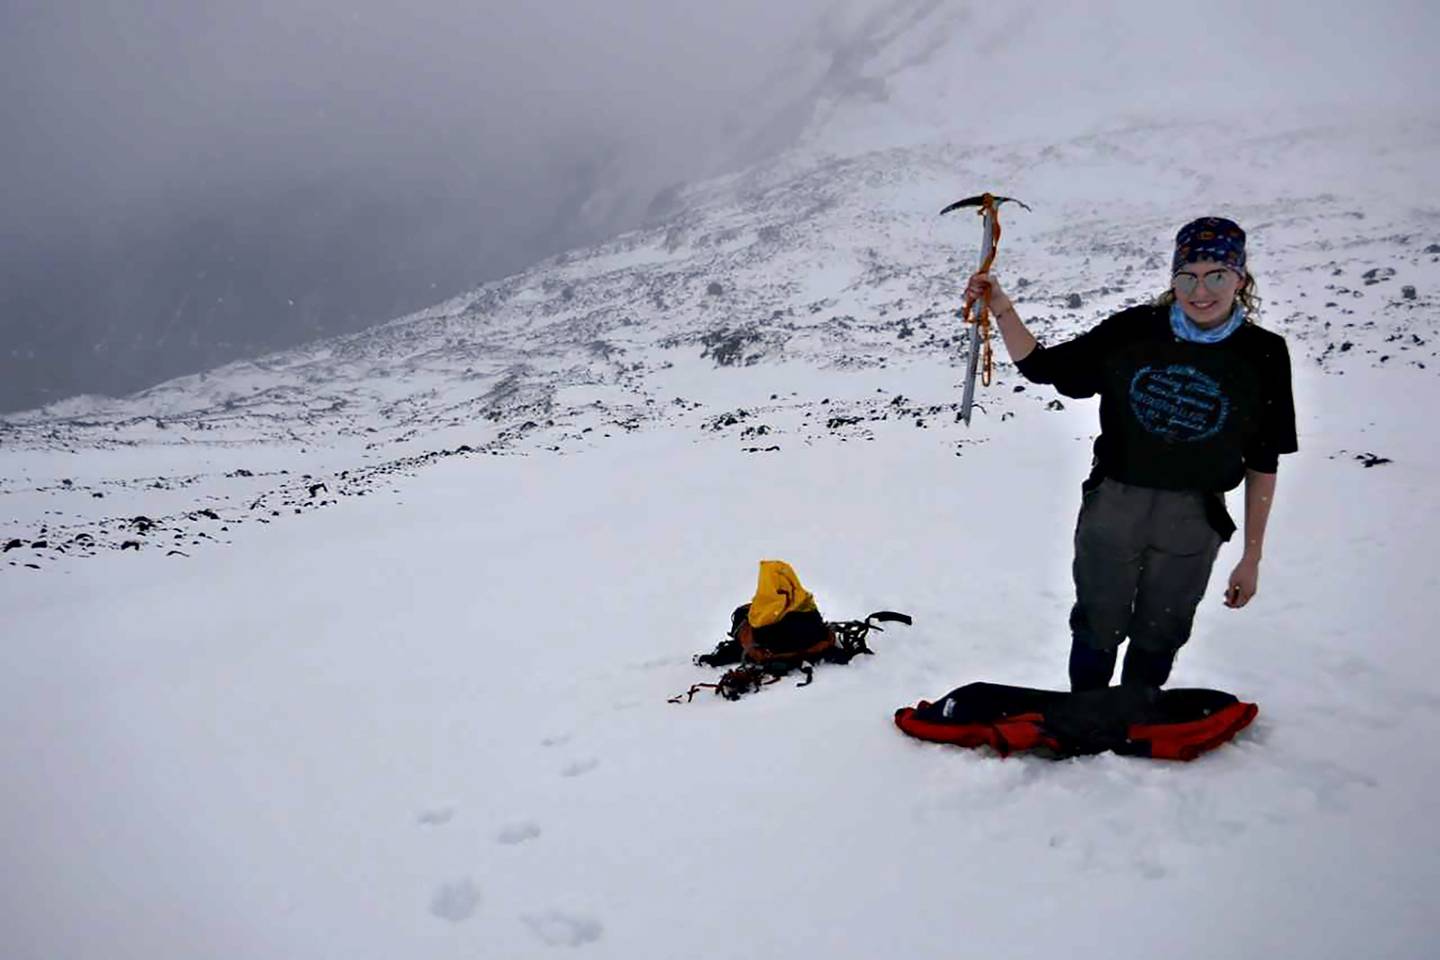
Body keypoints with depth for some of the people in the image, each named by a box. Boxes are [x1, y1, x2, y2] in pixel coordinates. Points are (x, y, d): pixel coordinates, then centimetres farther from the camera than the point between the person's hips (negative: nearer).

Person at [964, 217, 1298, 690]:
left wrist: (1251, 557, 1)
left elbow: (1262, 466, -1)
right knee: (1097, 629, 16)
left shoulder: (1263, 355, -7)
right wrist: (1001, 310, -17)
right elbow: (1042, 367, -1)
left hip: (1191, 524, 0)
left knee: (1158, 638, 19)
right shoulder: (1134, 330, -9)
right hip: (1111, 507, 0)